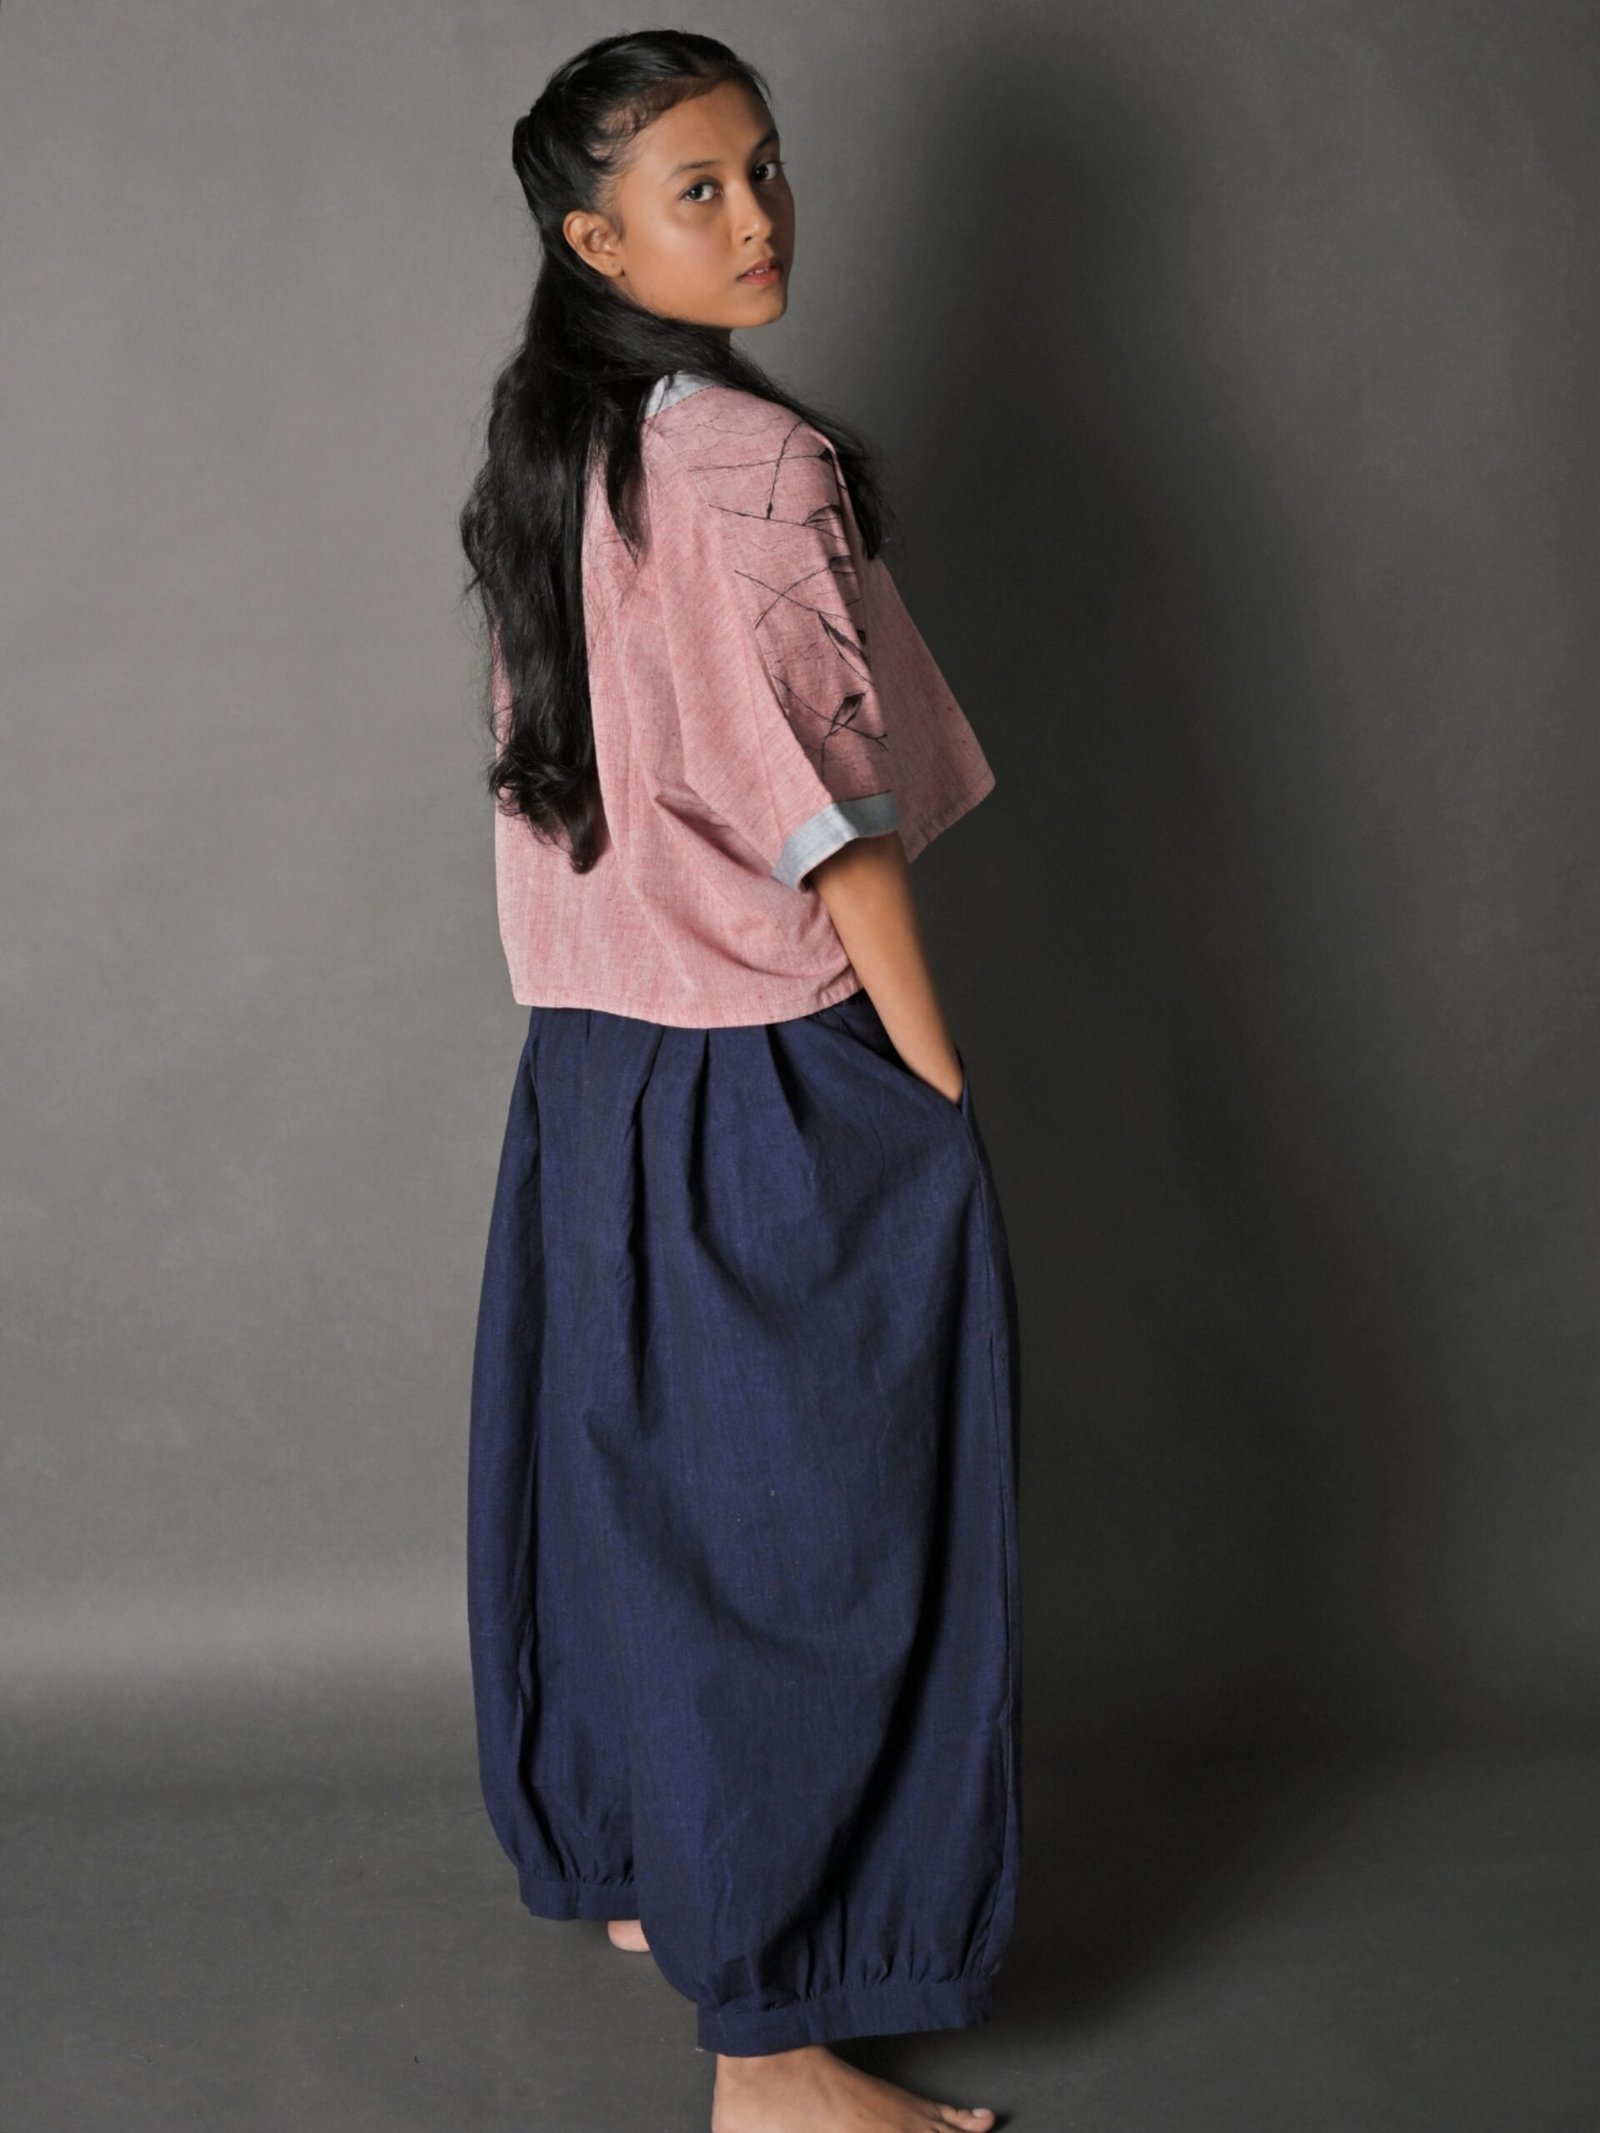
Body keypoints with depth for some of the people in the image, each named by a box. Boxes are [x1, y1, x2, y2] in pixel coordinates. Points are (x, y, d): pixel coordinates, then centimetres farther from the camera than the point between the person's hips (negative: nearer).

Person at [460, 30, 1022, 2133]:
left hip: (592, 1072, 9)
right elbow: (834, 834, -19)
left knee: (635, 1480, 21)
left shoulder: (551, 463, 7)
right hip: (779, 1092, -9)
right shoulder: (757, 470, -19)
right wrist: (949, 1105, -11)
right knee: (810, 1541, 1)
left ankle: (636, 1861, 40)